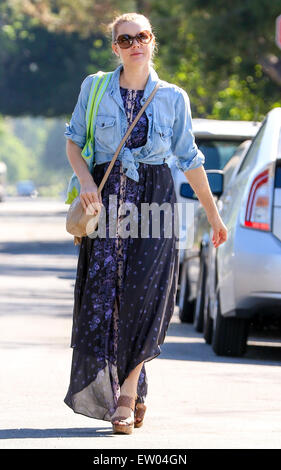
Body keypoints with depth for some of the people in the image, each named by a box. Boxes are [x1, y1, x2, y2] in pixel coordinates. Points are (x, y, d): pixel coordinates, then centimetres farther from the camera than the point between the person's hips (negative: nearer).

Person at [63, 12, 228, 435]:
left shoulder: (173, 98, 5)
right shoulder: (95, 88, 5)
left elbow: (189, 158, 12)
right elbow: (74, 139, 11)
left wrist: (213, 213, 15)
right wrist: (85, 179, -8)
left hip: (155, 196, 0)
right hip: (107, 193, 1)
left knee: (144, 292, -11)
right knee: (102, 294, -5)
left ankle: (128, 391, -3)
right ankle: (132, 392, 7)